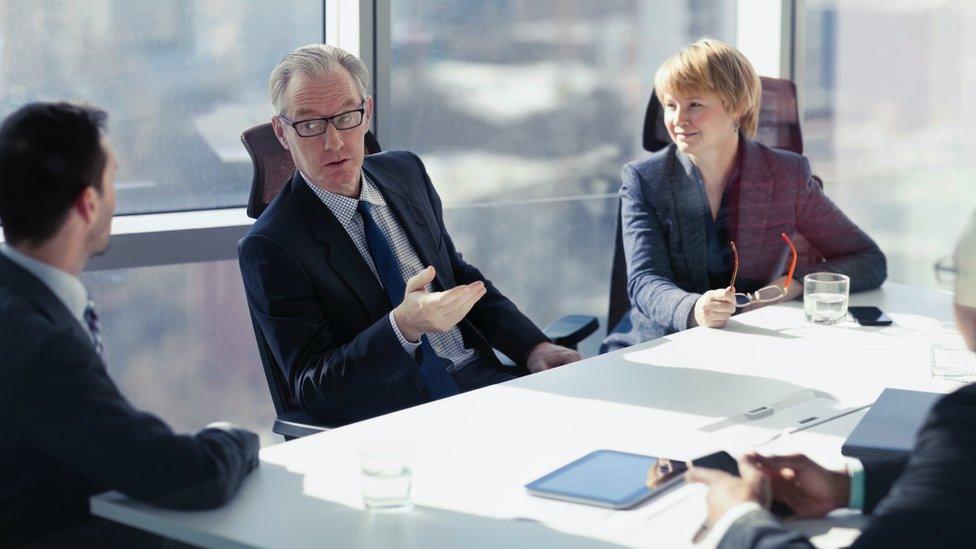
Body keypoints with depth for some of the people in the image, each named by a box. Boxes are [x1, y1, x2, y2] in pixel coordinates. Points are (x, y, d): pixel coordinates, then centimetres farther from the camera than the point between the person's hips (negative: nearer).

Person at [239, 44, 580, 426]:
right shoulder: (269, 247, -9)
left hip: (480, 379, 7)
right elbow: (312, 392, -13)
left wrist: (533, 346, 4)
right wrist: (404, 326, -29)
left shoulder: (406, 171, 11)